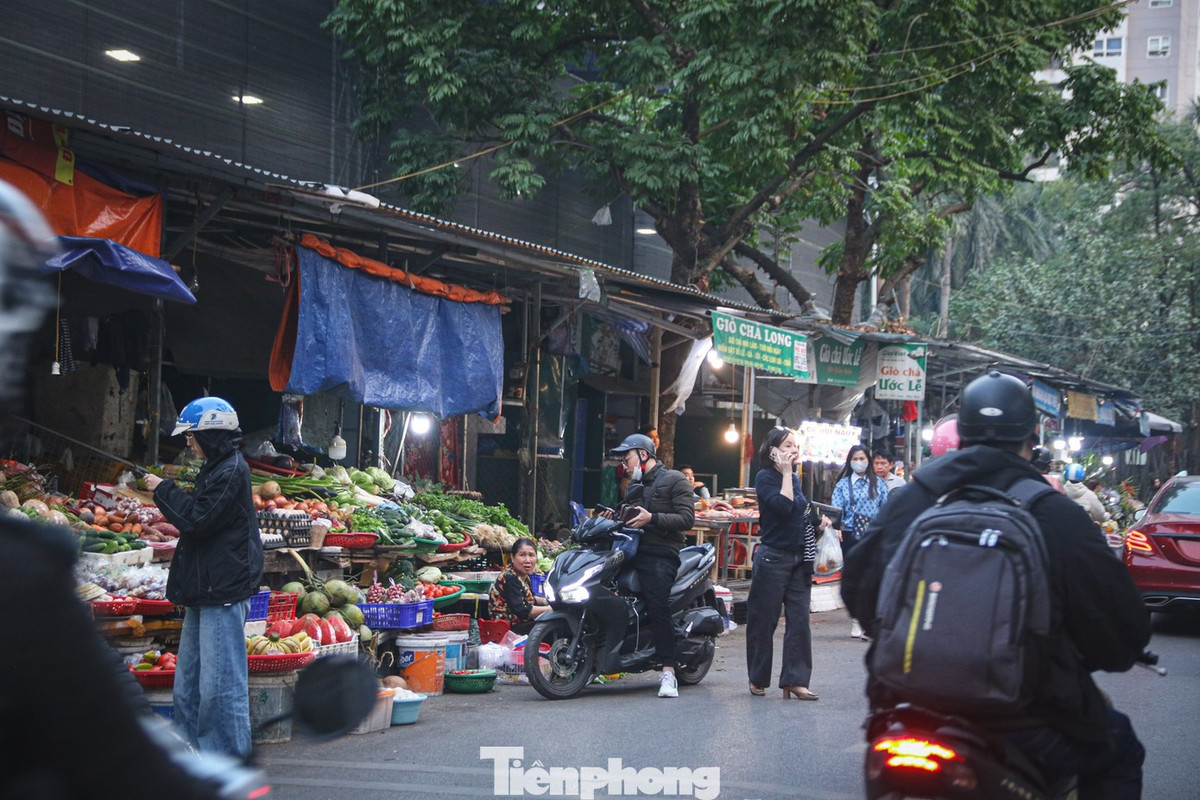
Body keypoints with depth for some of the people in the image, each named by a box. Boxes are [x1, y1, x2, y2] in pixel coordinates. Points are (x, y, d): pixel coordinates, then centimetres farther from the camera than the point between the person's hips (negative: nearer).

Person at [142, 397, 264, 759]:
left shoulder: (230, 472, -15)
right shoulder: (218, 468, 17)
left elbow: (197, 519, -18)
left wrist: (164, 490, -7)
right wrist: (167, 493, 10)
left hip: (223, 591, -11)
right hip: (206, 588, 11)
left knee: (219, 679, -7)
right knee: (189, 675, 15)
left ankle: (228, 755, -1)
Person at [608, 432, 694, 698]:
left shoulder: (675, 480, 5)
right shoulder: (634, 485, 30)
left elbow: (687, 518, -7)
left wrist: (652, 519, -15)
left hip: (660, 554, -8)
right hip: (633, 551, 8)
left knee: (658, 607, -22)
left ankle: (668, 672, -23)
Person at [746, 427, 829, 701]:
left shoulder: (795, 478, 13)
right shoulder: (765, 477, -8)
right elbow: (783, 506, -24)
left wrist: (817, 519, 11)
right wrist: (786, 472, -17)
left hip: (799, 558, 7)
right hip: (773, 557, -7)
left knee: (799, 621, 1)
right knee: (764, 621, 2)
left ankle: (795, 680, 2)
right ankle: (758, 679, 14)